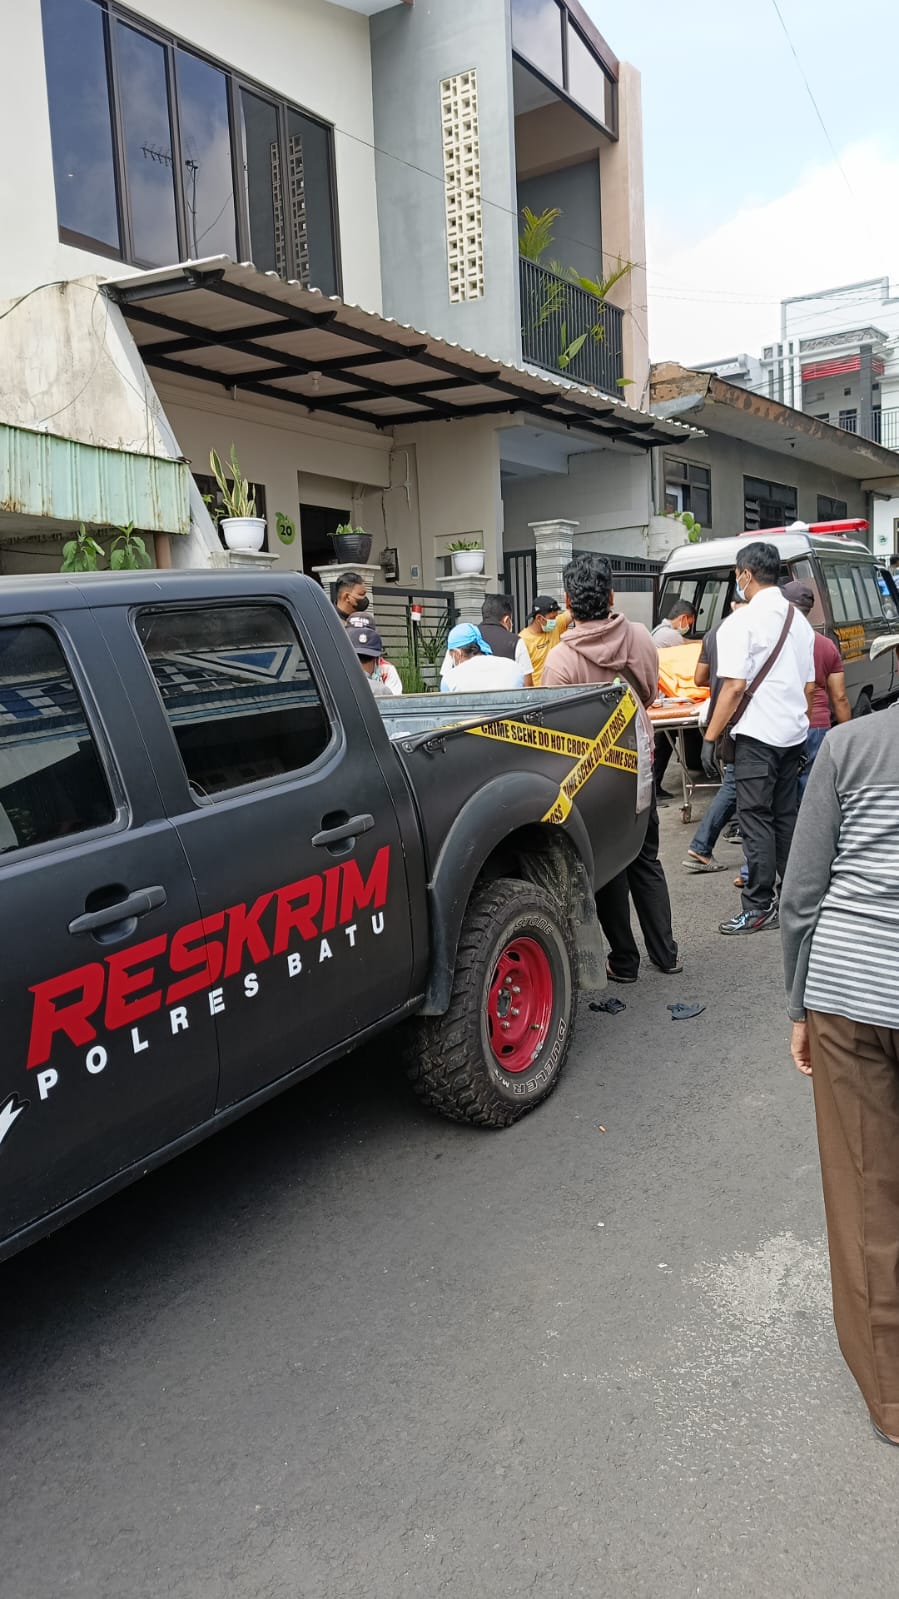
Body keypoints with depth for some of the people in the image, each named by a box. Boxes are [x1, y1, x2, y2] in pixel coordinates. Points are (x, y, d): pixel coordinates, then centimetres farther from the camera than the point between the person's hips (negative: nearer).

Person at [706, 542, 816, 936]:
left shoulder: (741, 622, -12)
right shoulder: (799, 620, 12)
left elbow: (735, 686, -18)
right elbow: (809, 686, 16)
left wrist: (711, 736, -12)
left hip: (757, 733, -8)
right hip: (794, 733, 8)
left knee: (756, 818, -4)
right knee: (786, 815, 14)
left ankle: (759, 907, -1)